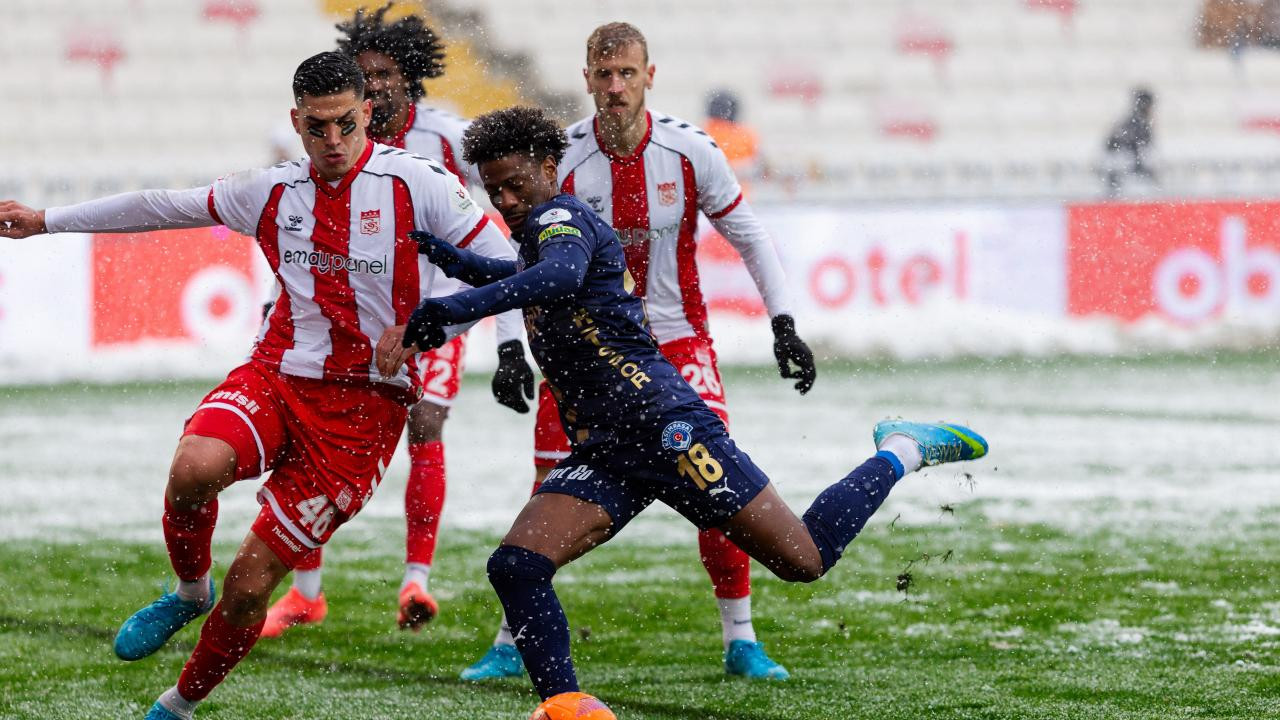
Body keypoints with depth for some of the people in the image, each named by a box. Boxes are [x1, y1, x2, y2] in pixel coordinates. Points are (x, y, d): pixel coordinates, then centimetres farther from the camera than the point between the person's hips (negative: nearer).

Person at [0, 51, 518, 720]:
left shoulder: (415, 182, -5)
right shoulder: (274, 191, 7)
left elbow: (503, 267, 0)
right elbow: (163, 207, 18)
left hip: (365, 406, -3)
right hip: (276, 376, 3)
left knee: (251, 580, -8)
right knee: (193, 467, -30)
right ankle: (190, 590, 2)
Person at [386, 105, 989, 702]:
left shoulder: (561, 217, -9)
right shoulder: (537, 237, 18)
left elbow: (558, 277, -35)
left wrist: (450, 310, -43)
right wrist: (464, 265, 26)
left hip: (663, 425, -9)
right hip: (601, 453, 9)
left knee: (806, 560, -4)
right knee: (515, 569, -12)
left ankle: (901, 453, 18)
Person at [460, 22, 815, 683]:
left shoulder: (689, 151, -10)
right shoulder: (562, 159, -11)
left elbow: (748, 238, 3)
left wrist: (783, 324, -4)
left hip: (675, 338, 0)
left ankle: (740, 640, 2)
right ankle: (510, 643, 6)